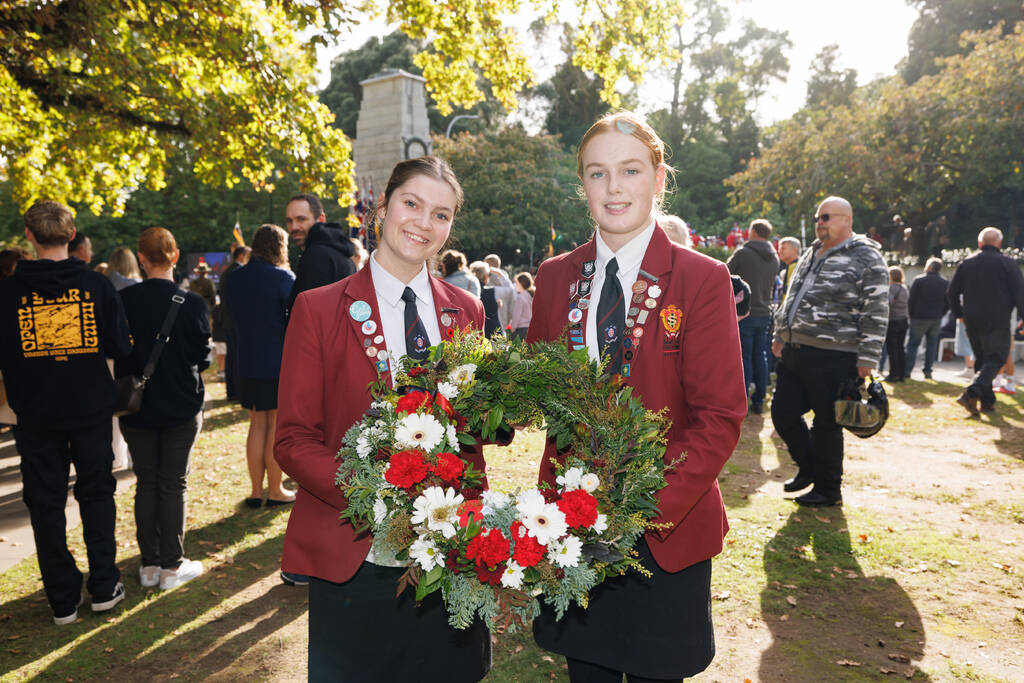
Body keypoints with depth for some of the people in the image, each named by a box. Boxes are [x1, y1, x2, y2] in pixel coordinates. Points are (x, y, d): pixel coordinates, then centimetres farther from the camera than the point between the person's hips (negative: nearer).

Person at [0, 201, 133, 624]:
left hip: (36, 414, 0)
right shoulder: (96, 285, -7)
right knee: (96, 494, 14)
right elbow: (121, 348, -5)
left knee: (46, 503, 10)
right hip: (91, 409, 0)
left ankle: (63, 600, 17)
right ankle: (104, 587, 17)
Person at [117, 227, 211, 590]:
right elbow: (203, 358, -6)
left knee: (146, 483, 12)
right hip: (181, 407, -2)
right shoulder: (192, 303, -13)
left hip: (136, 408, 2)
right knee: (174, 484, 7)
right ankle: (172, 566, 14)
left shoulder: (123, 300, -7)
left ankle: (149, 565, 20)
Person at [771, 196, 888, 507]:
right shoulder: (811, 254, 18)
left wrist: (867, 358, -13)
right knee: (783, 414, 11)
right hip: (794, 352, 8)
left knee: (826, 424, 2)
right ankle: (808, 468, 34)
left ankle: (828, 490, 19)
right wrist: (781, 335, 24)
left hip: (832, 357, -7)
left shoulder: (866, 258, -5)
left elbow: (876, 313, -9)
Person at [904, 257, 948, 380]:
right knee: (932, 344, 9)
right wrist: (940, 314, 14)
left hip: (920, 318, -3)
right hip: (937, 319, 3)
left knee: (913, 344, 3)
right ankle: (928, 371, 7)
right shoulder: (945, 283, 5)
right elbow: (947, 303, 6)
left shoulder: (918, 280, -8)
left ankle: (907, 371, -1)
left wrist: (911, 314, 4)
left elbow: (911, 300, -7)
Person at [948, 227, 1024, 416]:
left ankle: (987, 400, 14)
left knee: (981, 359, 14)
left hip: (972, 321, 5)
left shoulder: (966, 263, 7)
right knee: (995, 358, -3)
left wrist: (960, 314, 21)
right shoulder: (1007, 263, -5)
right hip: (997, 322, -5)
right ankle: (971, 393, -23)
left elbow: (952, 292, 11)